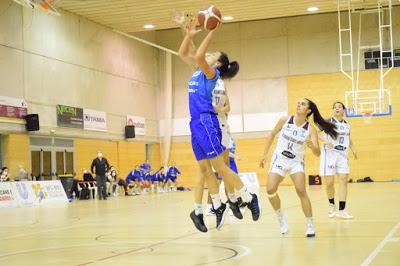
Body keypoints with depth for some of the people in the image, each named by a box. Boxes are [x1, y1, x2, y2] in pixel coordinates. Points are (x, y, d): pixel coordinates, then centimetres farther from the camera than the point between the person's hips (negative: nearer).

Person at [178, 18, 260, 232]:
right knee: (205, 170, 8)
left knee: (219, 166, -7)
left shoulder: (212, 72, -6)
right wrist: (189, 34, 13)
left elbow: (199, 56, -24)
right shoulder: (199, 70, 18)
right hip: (196, 123, 8)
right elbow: (183, 54, 24)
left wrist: (212, 33, -20)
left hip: (206, 122, -8)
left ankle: (249, 198, 1)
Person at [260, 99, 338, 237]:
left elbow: (317, 153, -17)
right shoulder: (285, 120, -8)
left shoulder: (311, 129, -12)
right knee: (270, 190, -12)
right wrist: (265, 154, 6)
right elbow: (272, 134, 6)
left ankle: (310, 225, -6)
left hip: (296, 162, -1)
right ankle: (281, 217, 13)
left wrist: (312, 146, -40)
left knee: (301, 191, -17)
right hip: (279, 159, 1)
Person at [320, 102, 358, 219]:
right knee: (329, 182, -2)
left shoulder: (347, 124, 12)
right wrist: (326, 140, -34)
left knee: (344, 180, -6)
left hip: (343, 154, 4)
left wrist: (353, 149, 10)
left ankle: (341, 210, -5)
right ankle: (332, 205, 24)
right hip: (329, 153, -4)